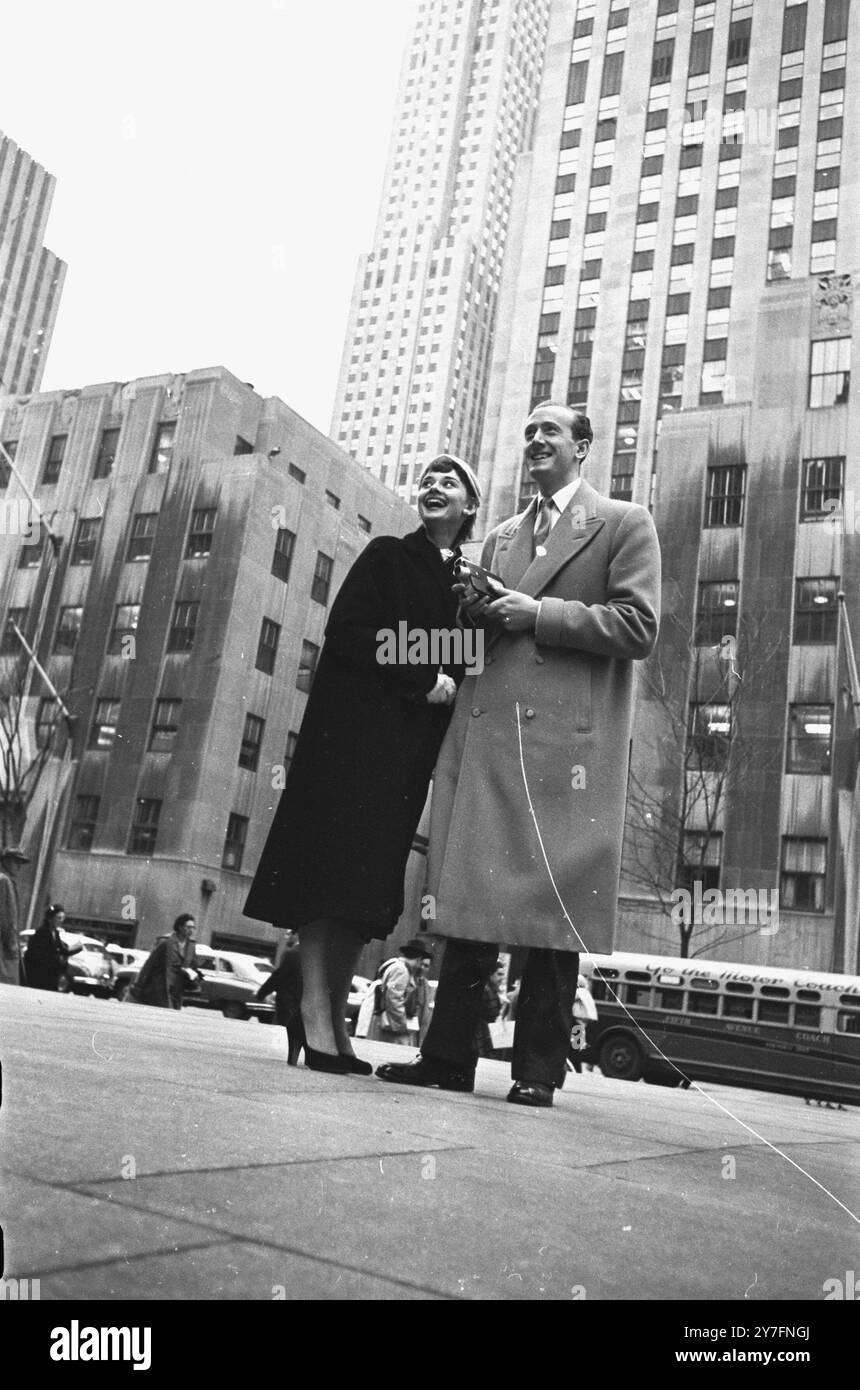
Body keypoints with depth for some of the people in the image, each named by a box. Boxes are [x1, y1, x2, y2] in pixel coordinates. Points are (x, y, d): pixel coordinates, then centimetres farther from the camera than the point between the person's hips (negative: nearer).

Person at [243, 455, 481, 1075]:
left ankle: (335, 1018, 4)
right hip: (354, 726, -4)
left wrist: (449, 688, -7)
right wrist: (424, 681, -9)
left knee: (370, 874, 1)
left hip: (413, 742, 4)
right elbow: (349, 631, -5)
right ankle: (315, 1012, -13)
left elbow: (465, 668, 15)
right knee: (333, 856, -12)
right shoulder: (387, 555, 8)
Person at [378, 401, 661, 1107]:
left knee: (553, 905, -3)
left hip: (568, 736, -5)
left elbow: (639, 627, -5)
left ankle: (538, 1069, 7)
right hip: (488, 728, 6)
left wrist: (537, 612, -10)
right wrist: (475, 607, 4)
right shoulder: (500, 537, 24)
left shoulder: (624, 523, 6)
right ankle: (449, 1056, 12)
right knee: (469, 894, 5)